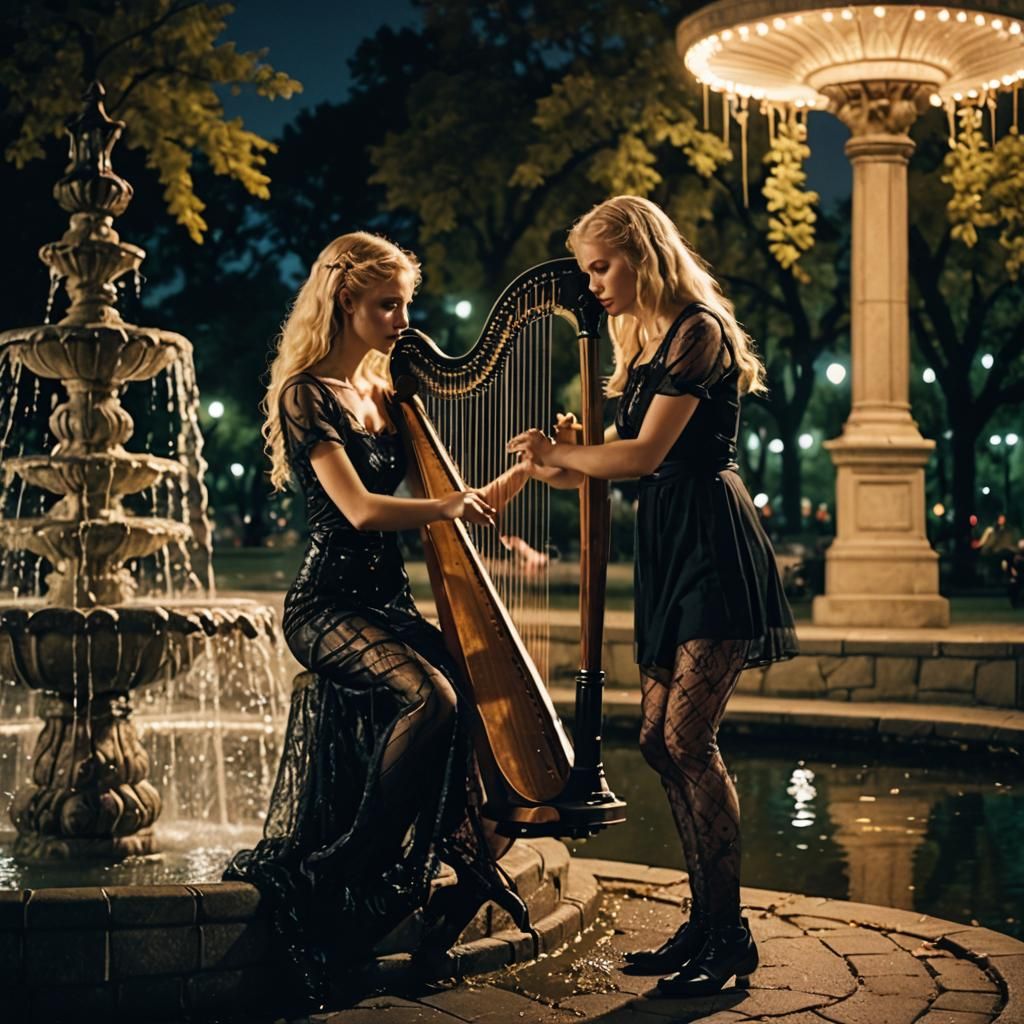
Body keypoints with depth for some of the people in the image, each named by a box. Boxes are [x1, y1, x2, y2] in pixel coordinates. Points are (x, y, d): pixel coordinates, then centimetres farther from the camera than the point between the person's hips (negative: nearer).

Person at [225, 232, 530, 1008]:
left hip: (389, 600, 7)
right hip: (331, 604, -7)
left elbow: (459, 508, 17)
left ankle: (472, 879, -8)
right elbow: (360, 508, -19)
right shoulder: (306, 395, -6)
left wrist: (526, 467, 4)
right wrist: (448, 505, -31)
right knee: (431, 696, -29)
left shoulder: (384, 395, 17)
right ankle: (353, 881, -19)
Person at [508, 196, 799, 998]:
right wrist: (541, 472, 12)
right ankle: (706, 922, 13)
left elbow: (645, 453, -14)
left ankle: (731, 936, -5)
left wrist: (560, 453, -1)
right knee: (661, 740, 6)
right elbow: (626, 461, 18)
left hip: (713, 540, -9)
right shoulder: (647, 343, 19)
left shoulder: (699, 330, -9)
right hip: (669, 545, 9)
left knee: (687, 737, -12)